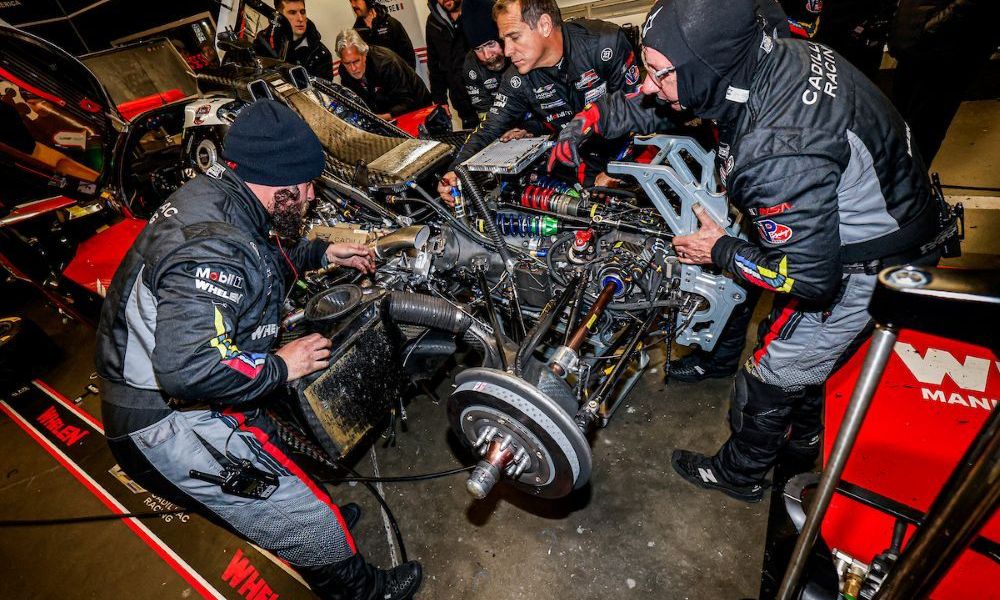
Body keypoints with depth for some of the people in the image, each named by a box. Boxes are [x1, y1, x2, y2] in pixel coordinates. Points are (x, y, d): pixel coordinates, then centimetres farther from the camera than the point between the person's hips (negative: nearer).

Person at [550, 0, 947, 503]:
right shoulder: (764, 54, -14)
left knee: (767, 379, 8)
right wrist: (595, 116, -5)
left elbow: (810, 276, -31)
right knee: (801, 348, 28)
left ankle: (739, 474, 36)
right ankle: (803, 440, 54)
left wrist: (719, 250, -19)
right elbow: (665, 103, 3)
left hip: (863, 268, -9)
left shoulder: (778, 152, -41)